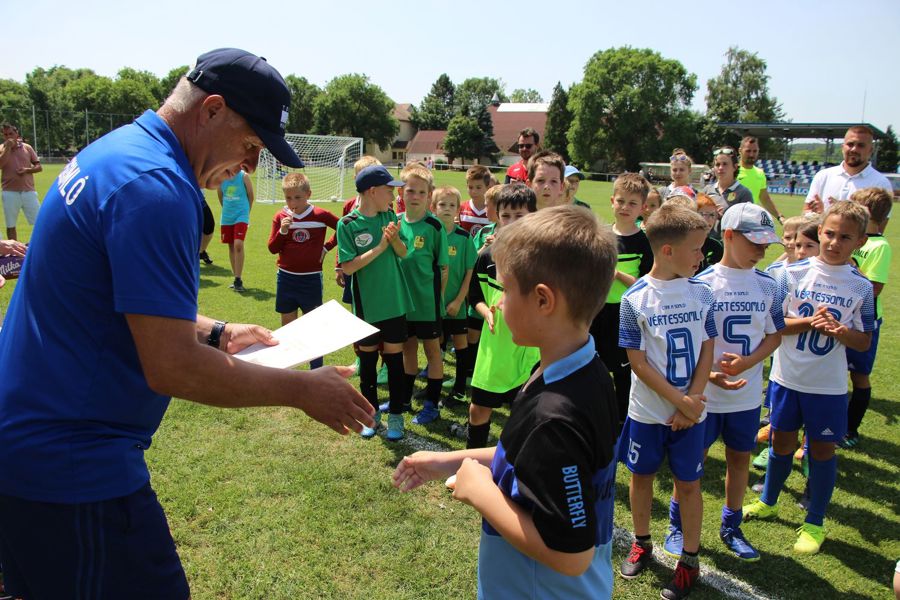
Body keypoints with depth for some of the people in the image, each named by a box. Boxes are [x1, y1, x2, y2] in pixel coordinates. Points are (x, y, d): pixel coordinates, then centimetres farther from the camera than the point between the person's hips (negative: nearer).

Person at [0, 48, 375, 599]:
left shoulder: (117, 149, 8)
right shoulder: (155, 186, -24)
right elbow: (170, 367, -27)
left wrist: (213, 334, 9)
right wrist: (304, 390, -18)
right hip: (75, 466, -10)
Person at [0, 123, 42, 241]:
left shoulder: (27, 147, 8)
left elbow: (39, 167, 8)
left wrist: (27, 170, -11)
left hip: (28, 191, 1)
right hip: (10, 193, -1)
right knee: (10, 225, 6)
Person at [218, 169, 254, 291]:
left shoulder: (244, 176, -9)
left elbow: (251, 196, 0)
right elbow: (220, 196, 14)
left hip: (241, 216, -4)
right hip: (227, 217, 5)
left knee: (238, 245, -17)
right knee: (231, 246, 10)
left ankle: (238, 280, -11)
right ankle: (236, 277, 21)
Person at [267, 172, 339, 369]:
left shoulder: (321, 215, -6)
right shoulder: (280, 217, -1)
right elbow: (273, 248, -3)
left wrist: (327, 247, 1)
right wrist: (282, 232, -19)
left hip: (311, 279, -2)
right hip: (286, 278, 2)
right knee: (287, 325, 11)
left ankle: (316, 371, 11)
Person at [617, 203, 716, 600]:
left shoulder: (701, 292, -3)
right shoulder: (635, 298, -12)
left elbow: (706, 351, -1)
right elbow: (638, 362, -12)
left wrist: (692, 401, -11)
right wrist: (681, 401, -15)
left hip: (690, 413, 2)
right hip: (648, 410, -1)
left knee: (688, 482, 10)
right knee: (642, 475, 14)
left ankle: (690, 559, 28)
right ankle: (641, 544, 37)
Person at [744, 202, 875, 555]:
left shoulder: (861, 287, -3)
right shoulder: (792, 273, -5)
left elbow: (864, 343, 0)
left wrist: (840, 330, -20)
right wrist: (810, 322, -21)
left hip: (829, 385, 0)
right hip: (787, 377, 0)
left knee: (822, 448, 9)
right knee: (782, 442, 14)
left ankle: (814, 523, 27)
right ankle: (767, 502, 38)